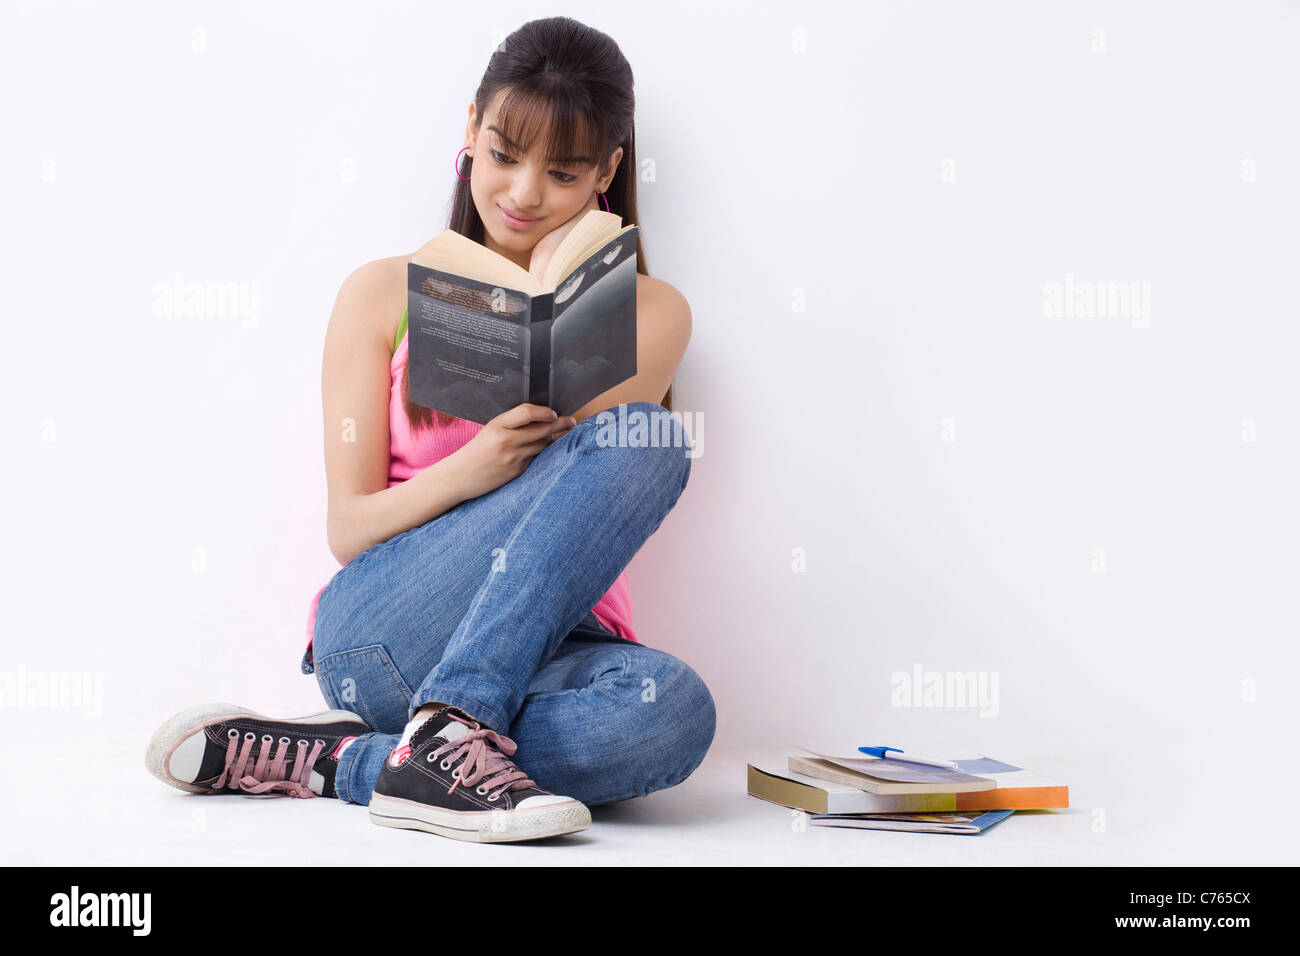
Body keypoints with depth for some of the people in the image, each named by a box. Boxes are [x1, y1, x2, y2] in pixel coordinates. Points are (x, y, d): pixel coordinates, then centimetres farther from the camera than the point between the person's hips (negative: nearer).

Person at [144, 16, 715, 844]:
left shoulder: (650, 313, 13)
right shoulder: (385, 295, 10)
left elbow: (569, 448, -5)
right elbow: (348, 529, 3)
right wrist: (470, 472, -16)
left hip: (545, 645, 2)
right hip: (381, 635, -2)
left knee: (674, 710, -37)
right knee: (644, 439, -26)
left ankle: (334, 761, -23)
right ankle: (450, 733, -30)